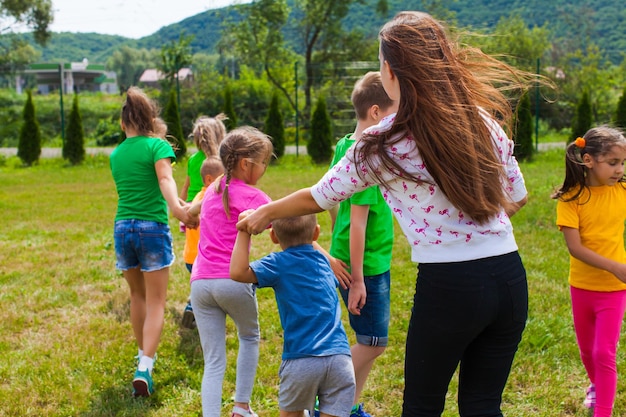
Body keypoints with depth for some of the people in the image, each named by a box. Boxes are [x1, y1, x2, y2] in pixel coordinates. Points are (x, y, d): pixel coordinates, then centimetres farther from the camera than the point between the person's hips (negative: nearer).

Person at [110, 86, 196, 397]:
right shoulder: (157, 145, -3)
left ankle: (144, 354, 35)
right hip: (152, 227, -5)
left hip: (122, 227, 5)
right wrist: (176, 207, -38)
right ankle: (144, 368, -13)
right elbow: (164, 178, -23)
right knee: (155, 302, 0)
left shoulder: (115, 154, 13)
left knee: (138, 295, 21)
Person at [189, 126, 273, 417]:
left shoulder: (214, 189, 15)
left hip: (201, 283, 4)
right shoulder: (252, 197, -4)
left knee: (213, 362, 6)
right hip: (234, 282, -4)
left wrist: (190, 213, 59)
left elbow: (190, 211, 37)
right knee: (250, 337, 25)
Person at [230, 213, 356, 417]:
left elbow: (238, 272, -12)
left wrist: (244, 233, -5)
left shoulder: (278, 264, 0)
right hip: (340, 358, 3)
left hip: (302, 360, -3)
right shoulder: (323, 260, 17)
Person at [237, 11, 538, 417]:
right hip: (511, 277, 5)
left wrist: (263, 214, 23)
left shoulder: (383, 144, -8)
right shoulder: (482, 120, 4)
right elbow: (516, 197, 14)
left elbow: (319, 197, 6)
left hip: (448, 287, -5)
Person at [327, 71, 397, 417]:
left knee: (370, 342, 16)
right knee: (372, 343, 1)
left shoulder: (345, 146, 6)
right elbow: (358, 222, -21)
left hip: (375, 264, 9)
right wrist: (357, 279, -19)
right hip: (364, 267, -9)